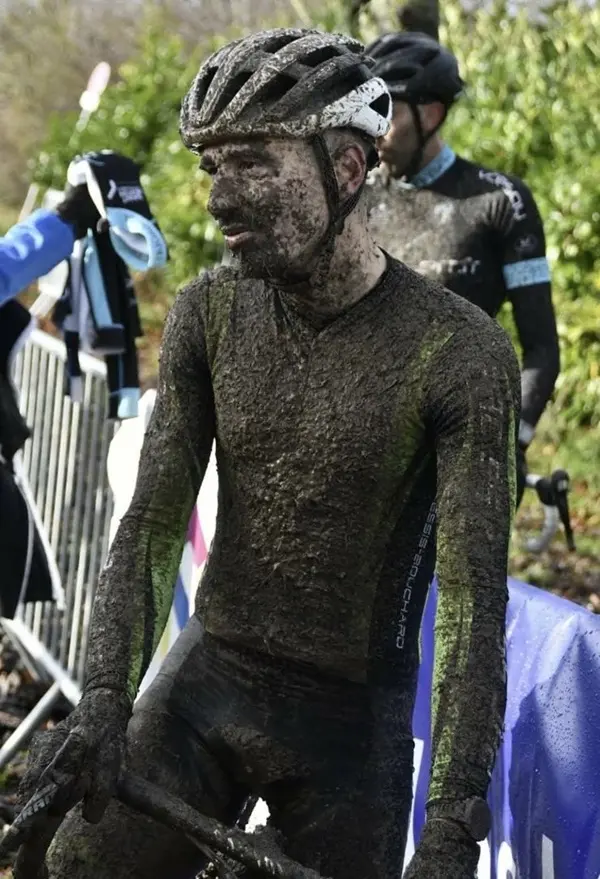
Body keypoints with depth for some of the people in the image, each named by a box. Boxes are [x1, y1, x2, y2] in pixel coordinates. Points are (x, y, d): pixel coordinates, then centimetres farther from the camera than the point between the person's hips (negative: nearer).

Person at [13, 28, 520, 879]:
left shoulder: (460, 352, -16)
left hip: (349, 721, -3)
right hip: (205, 687, 3)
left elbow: (473, 597, -19)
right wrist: (105, 700, -21)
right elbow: (153, 522, -5)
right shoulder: (209, 314, -2)